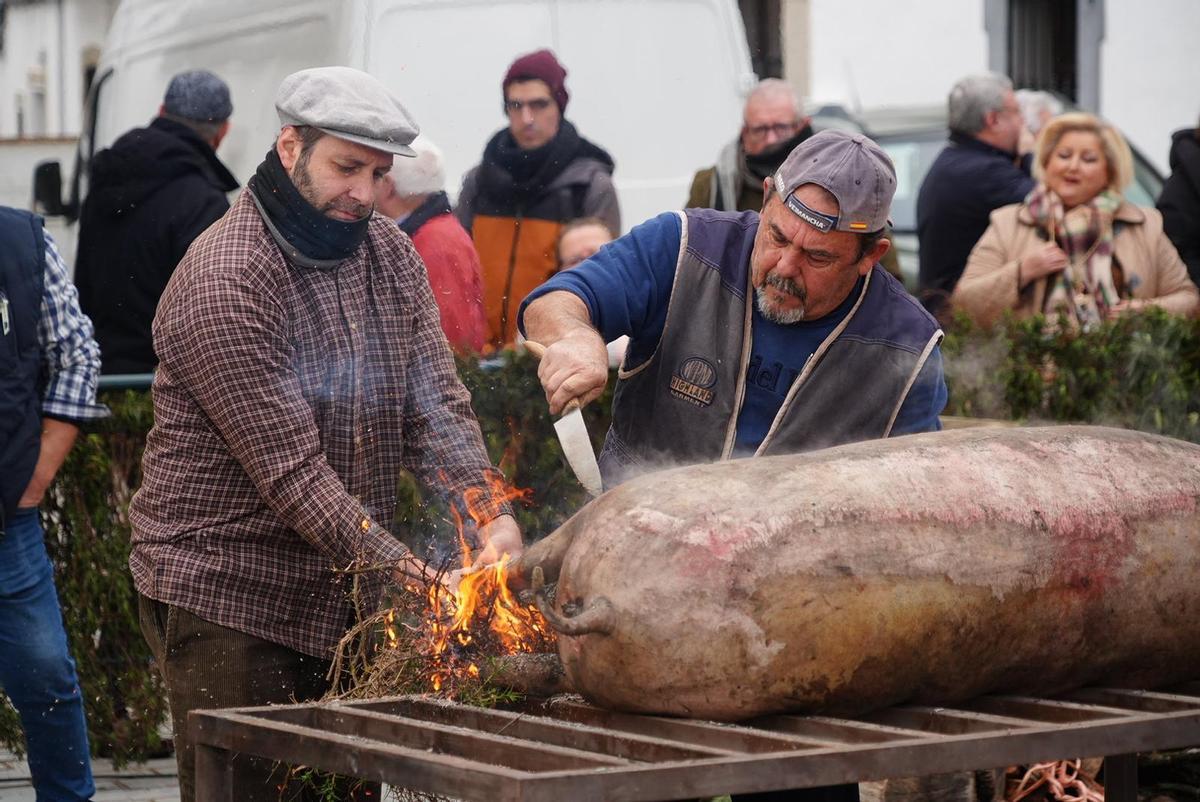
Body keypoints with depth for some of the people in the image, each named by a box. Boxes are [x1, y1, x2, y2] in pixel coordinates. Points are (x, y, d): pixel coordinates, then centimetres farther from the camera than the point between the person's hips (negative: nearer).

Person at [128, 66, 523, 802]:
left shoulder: (391, 256, 6)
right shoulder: (222, 280, -17)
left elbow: (436, 409, 0)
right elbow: (289, 470, -21)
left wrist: (493, 517, -19)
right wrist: (406, 574, -26)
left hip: (348, 591, 7)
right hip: (226, 595, -6)